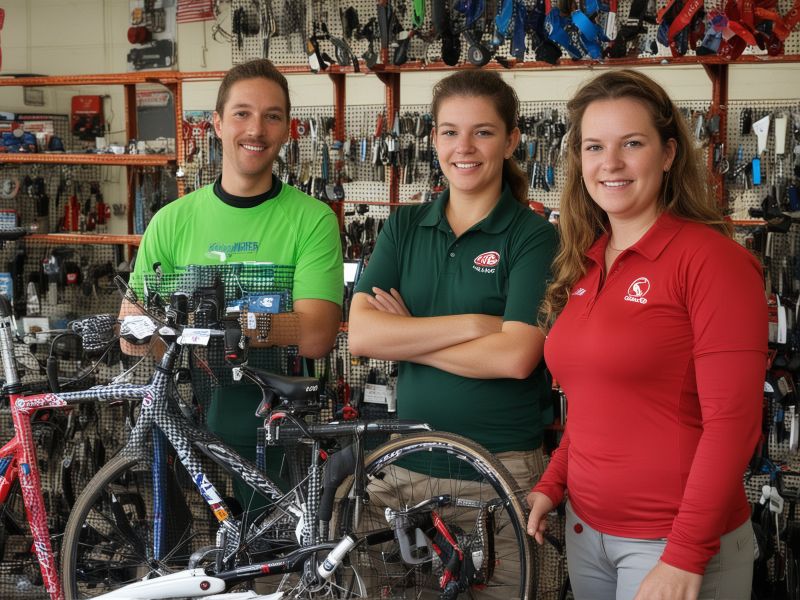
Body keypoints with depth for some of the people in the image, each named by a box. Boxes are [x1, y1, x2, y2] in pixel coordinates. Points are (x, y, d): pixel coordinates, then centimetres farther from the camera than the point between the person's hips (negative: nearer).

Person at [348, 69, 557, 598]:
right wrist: (472, 324, -14)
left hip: (502, 464, -4)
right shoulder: (405, 227, 7)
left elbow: (515, 357, -18)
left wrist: (404, 339, -9)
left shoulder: (534, 237, -6)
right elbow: (361, 334, -6)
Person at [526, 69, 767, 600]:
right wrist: (551, 485, 6)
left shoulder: (712, 259, -13)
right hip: (585, 529, 7)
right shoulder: (584, 266, 8)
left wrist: (685, 556, -19)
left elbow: (732, 422, -17)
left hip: (678, 541, -6)